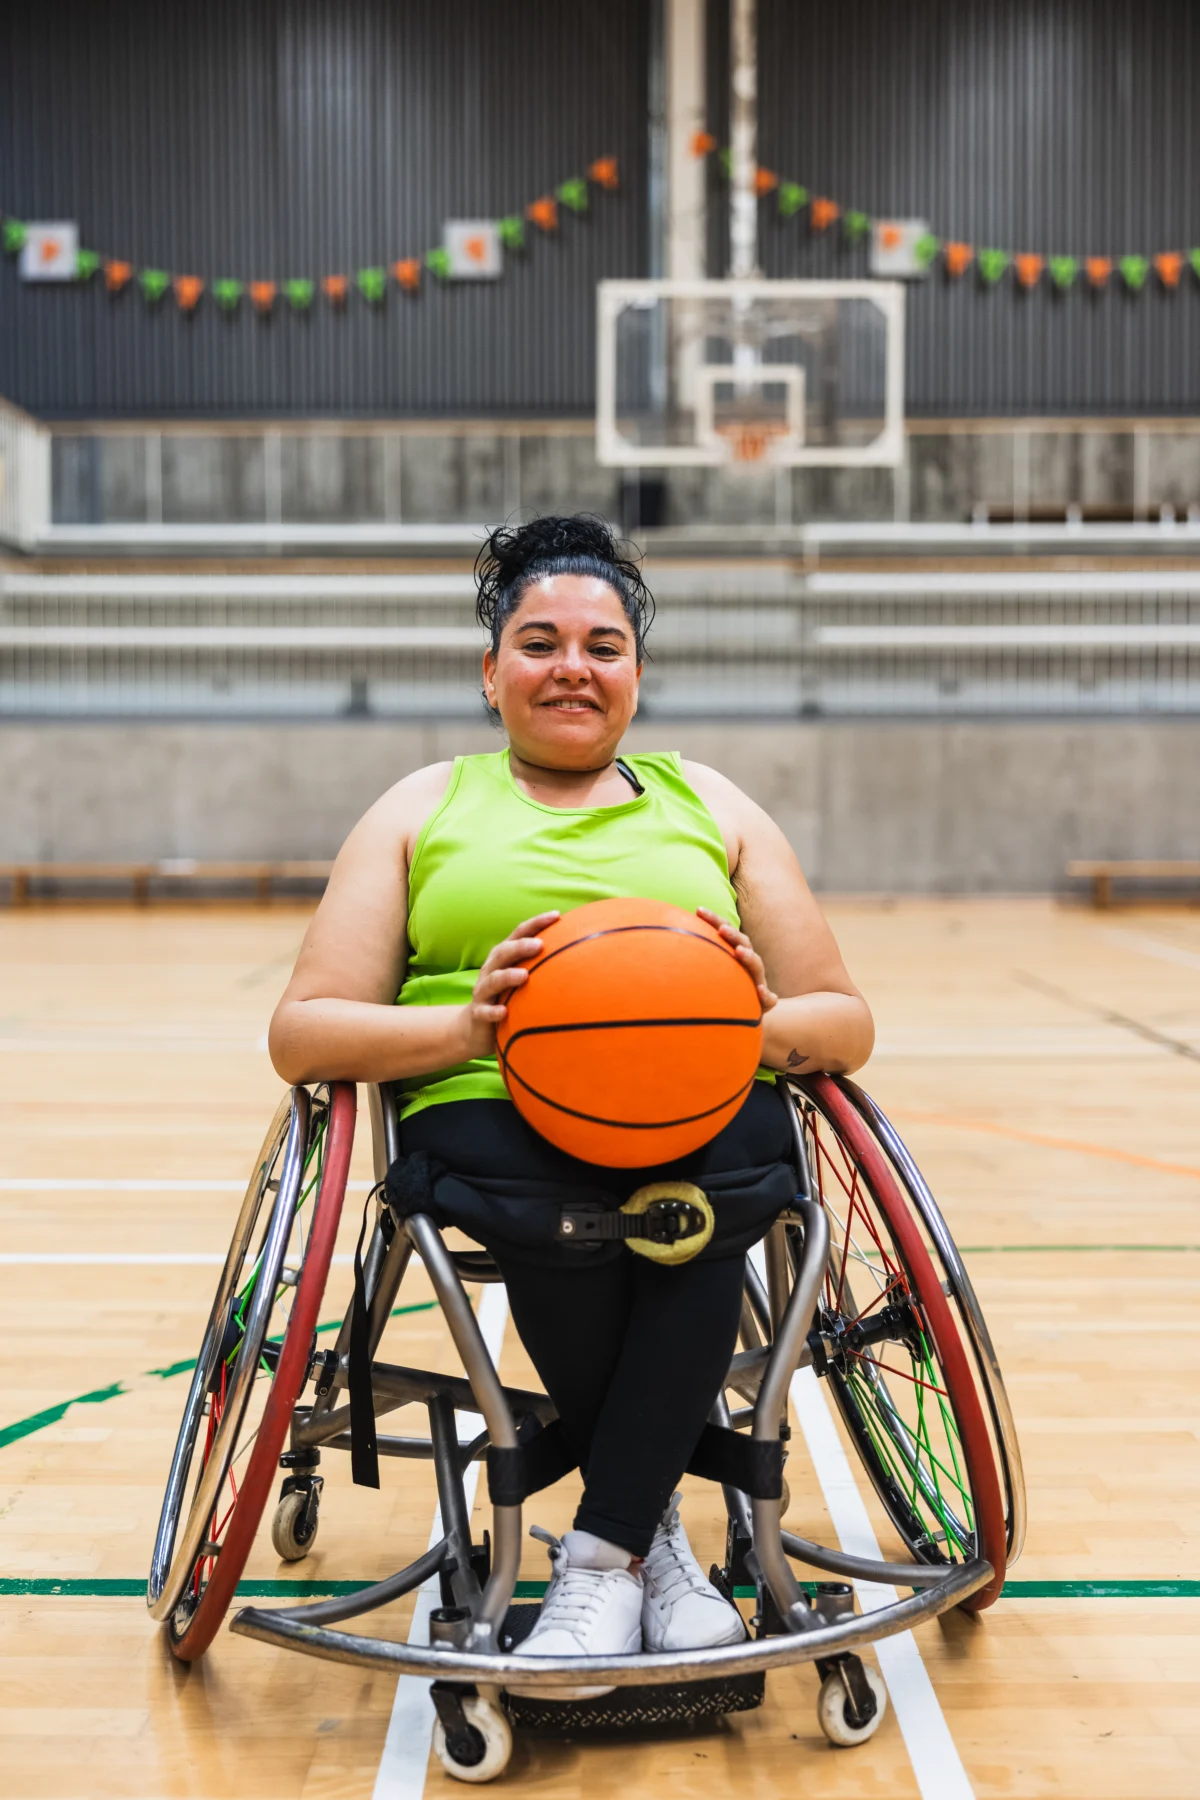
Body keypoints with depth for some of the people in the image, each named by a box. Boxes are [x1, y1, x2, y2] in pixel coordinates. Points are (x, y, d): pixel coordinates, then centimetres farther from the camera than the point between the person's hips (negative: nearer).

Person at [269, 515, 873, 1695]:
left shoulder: (710, 805, 22)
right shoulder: (423, 810, 18)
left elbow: (845, 1021, 17)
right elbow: (302, 1032, 7)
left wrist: (769, 1026, -8)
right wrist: (464, 1026, -13)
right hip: (487, 1114, -1)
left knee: (696, 1202, -35)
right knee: (564, 1216, -35)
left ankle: (600, 1554, -18)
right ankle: (654, 1526, -11)